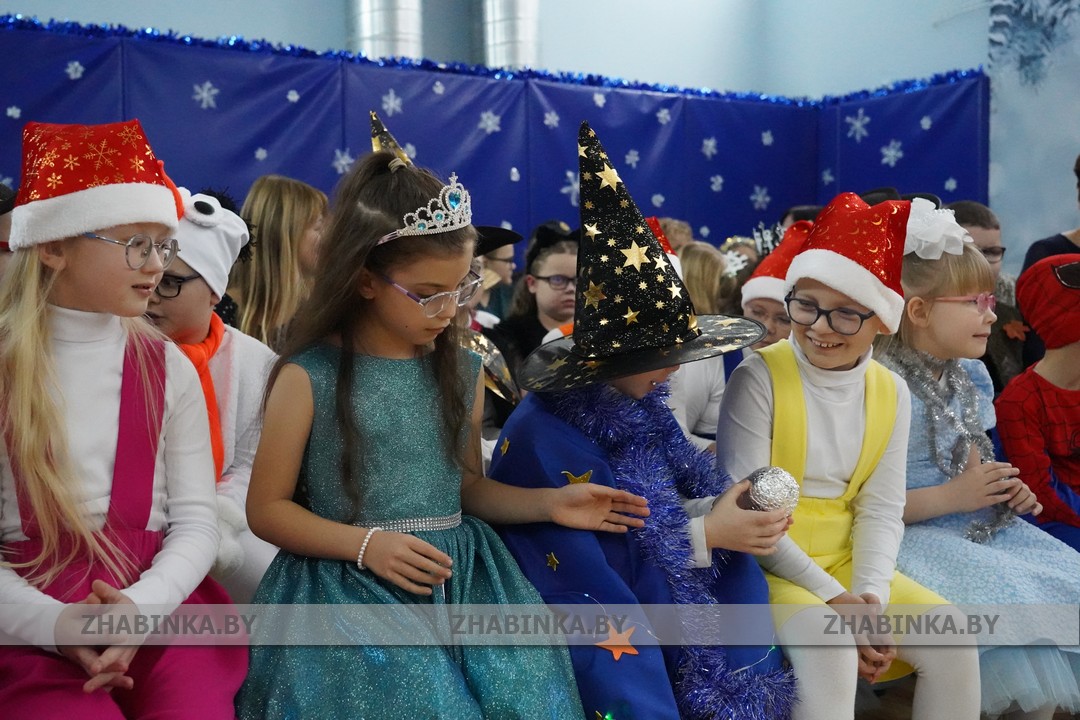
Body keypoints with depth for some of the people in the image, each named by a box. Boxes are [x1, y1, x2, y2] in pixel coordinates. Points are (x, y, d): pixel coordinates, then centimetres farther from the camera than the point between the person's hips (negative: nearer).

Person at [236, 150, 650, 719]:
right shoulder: (310, 377, -7)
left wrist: (549, 503, 1)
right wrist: (367, 544, -15)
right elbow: (267, 509, -3)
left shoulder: (463, 371, 6)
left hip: (462, 583, 4)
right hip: (352, 592, -4)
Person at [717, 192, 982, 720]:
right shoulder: (759, 379, -14)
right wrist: (831, 598, -19)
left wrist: (869, 595, -15)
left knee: (951, 637, -10)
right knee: (829, 648, -31)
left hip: (844, 559, 6)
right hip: (766, 563, -5)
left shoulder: (891, 393, 3)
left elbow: (882, 510, 2)